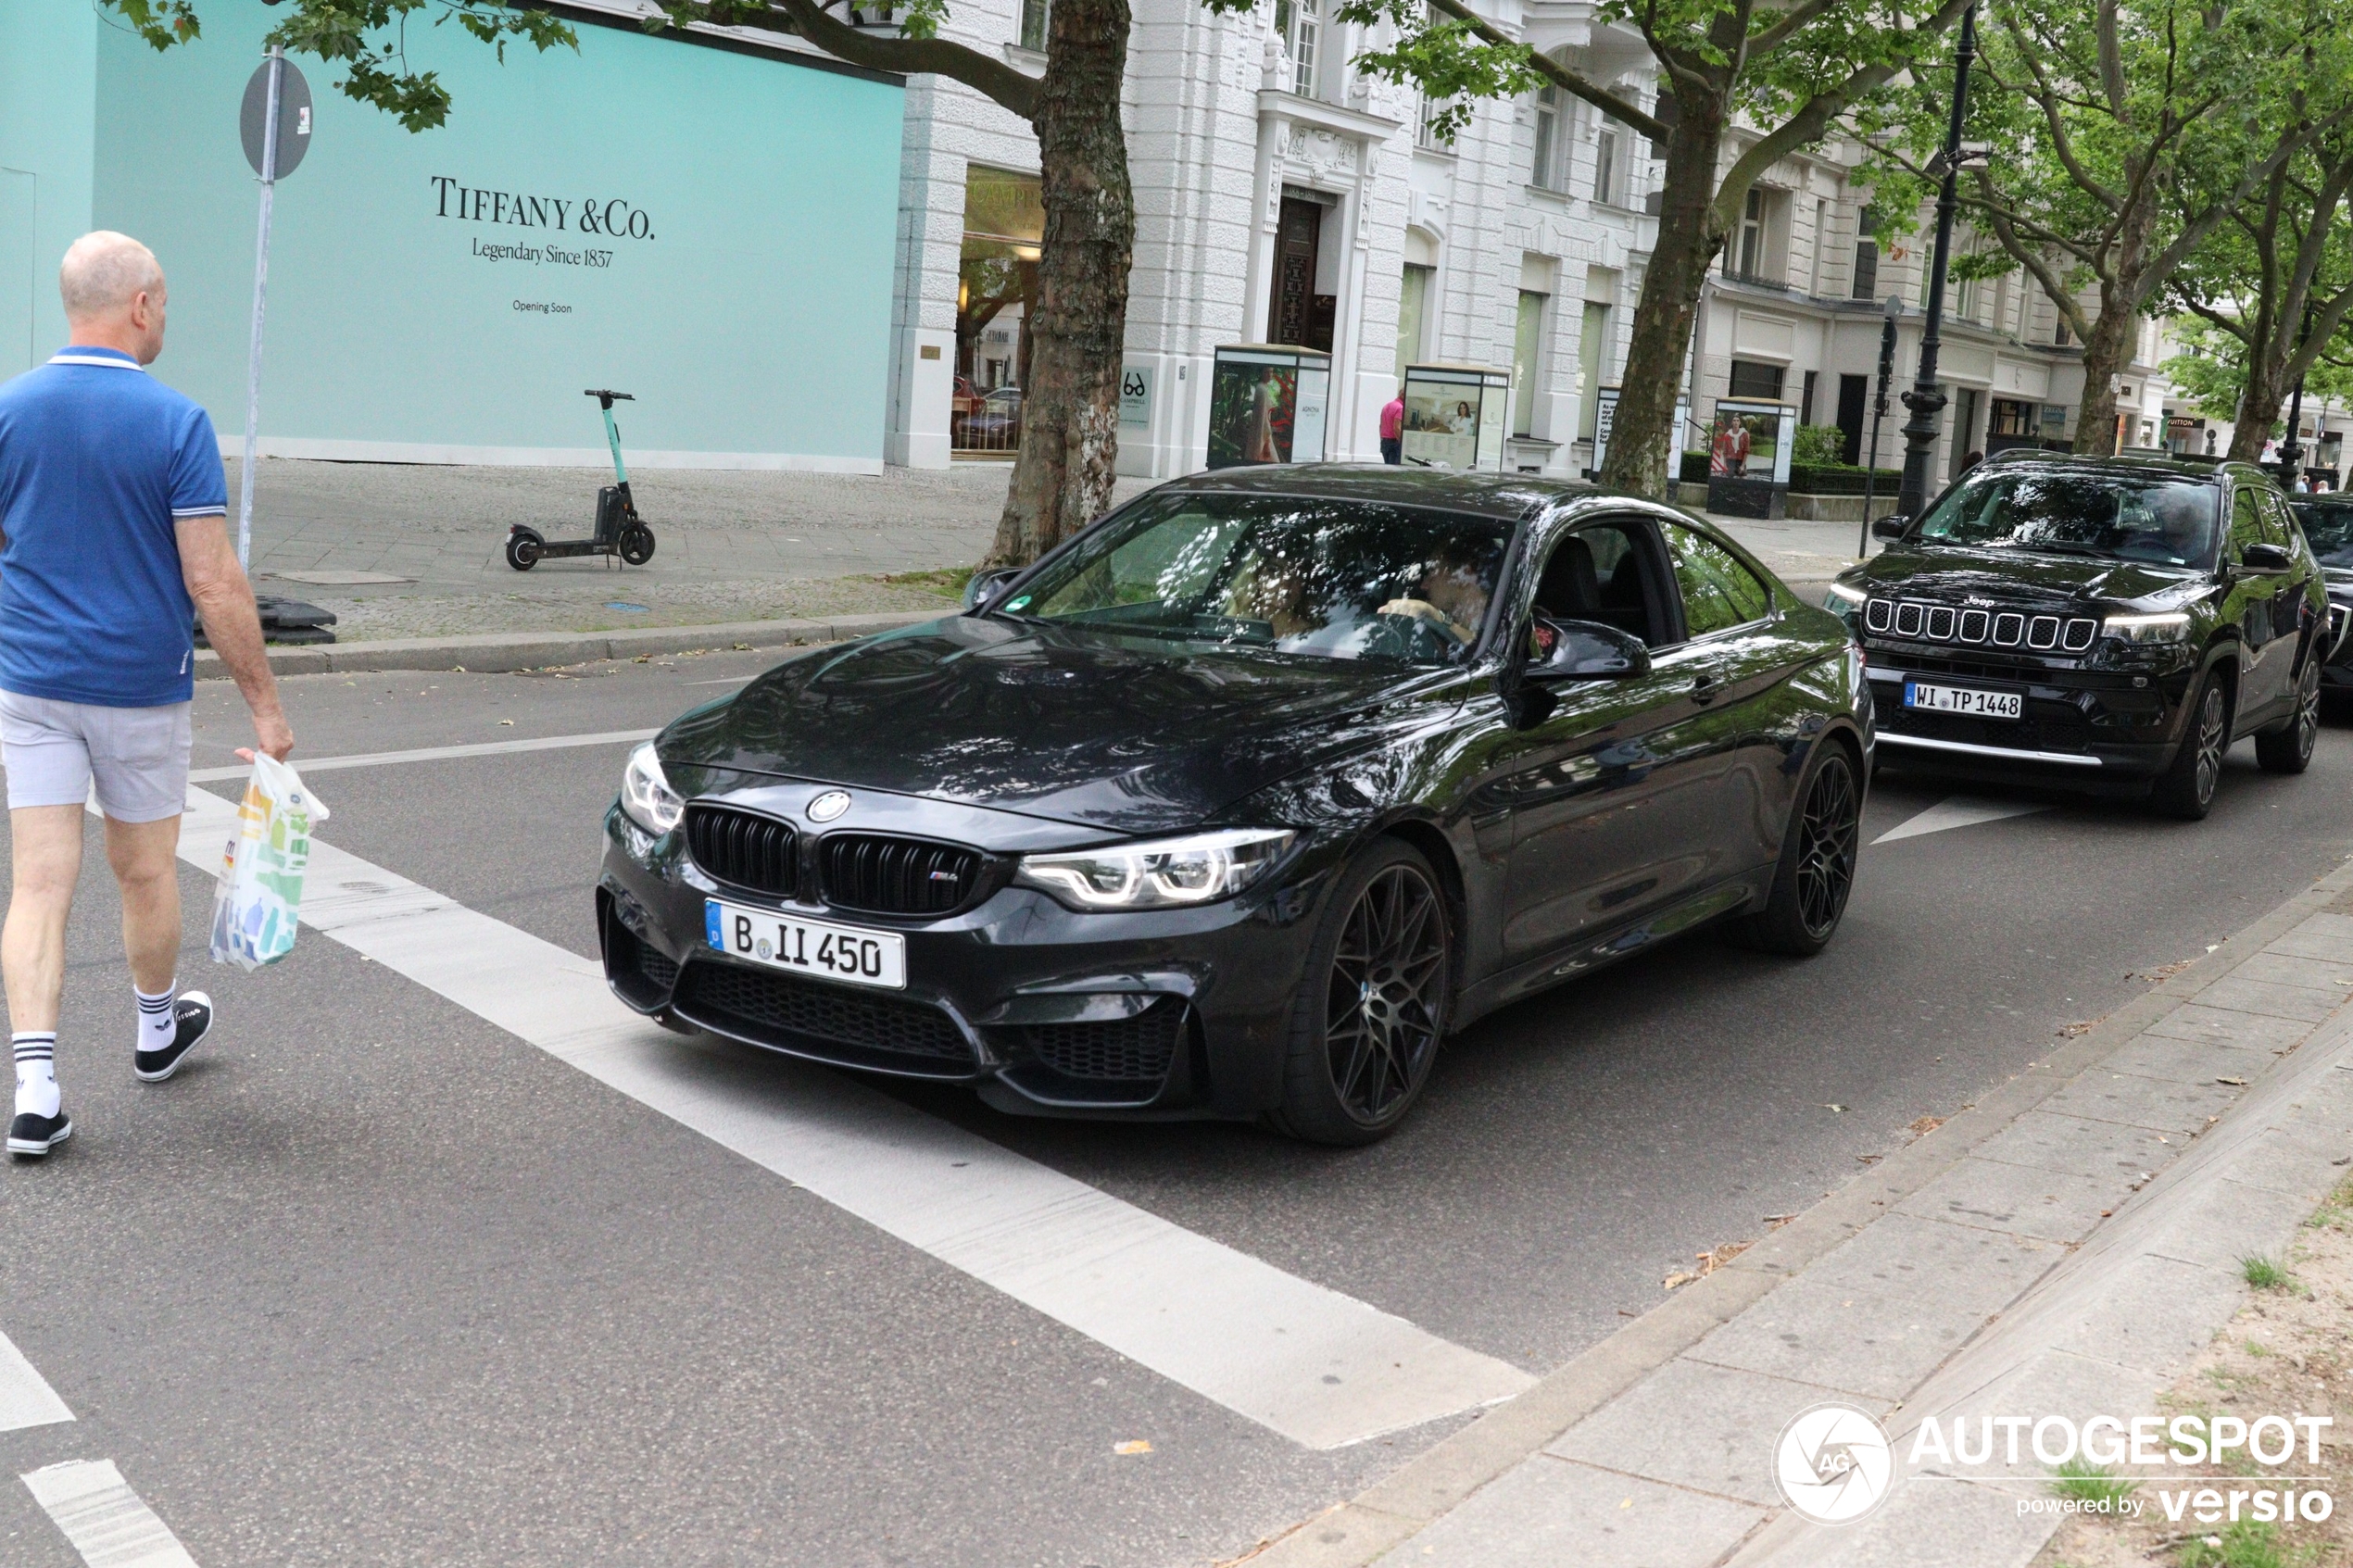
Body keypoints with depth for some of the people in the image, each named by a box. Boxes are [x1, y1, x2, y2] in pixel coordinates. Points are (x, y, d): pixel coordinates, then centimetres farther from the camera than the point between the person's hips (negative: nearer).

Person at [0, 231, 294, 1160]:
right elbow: (213, 580, -15)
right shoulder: (175, 422, -12)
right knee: (145, 870, 16)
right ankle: (158, 1029, 38)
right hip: (141, 686, -2)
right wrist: (264, 702, -9)